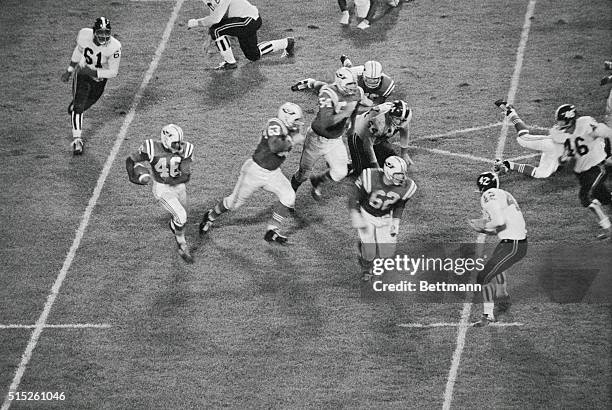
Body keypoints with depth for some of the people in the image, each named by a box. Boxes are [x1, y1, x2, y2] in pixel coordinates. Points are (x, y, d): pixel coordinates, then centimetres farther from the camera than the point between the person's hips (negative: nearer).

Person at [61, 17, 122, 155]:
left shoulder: (114, 46, -29)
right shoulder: (84, 35, -21)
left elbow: (113, 72, -21)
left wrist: (93, 72, -33)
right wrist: (69, 71, 10)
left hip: (99, 79, 0)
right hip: (82, 74, 0)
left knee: (81, 106, 14)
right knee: (78, 106, -14)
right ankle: (77, 139, -13)